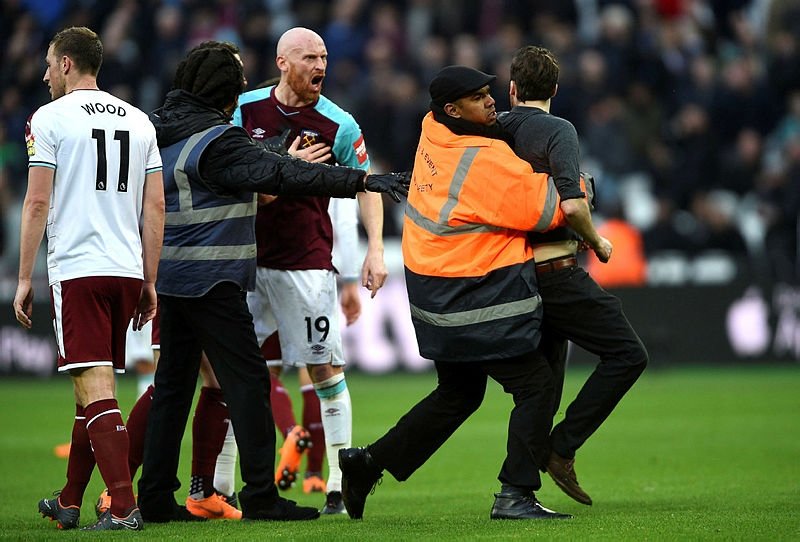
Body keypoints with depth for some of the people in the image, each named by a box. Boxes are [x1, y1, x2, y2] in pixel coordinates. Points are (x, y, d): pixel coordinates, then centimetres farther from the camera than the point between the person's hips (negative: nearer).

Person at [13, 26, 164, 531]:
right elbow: (156, 207, 11)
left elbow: (38, 202, -6)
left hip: (76, 270, -6)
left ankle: (124, 506, -19)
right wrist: (149, 282, 16)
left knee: (96, 389, -9)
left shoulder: (50, 118, -2)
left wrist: (25, 278, -1)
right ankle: (69, 503, 26)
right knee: (92, 386, 16)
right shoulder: (139, 121, 13)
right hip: (127, 271, 6)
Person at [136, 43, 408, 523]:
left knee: (173, 383, 11)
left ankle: (156, 496, 10)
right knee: (247, 381, -5)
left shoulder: (159, 131, 12)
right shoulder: (215, 141, -15)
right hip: (210, 281, -9)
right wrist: (364, 181, -23)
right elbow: (282, 175, -22)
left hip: (170, 280, 9)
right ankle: (260, 496, -7)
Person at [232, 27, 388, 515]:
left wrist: (375, 249, -4)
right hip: (245, 256, 3)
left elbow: (367, 184, 4)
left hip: (307, 263, -3)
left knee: (326, 369, -3)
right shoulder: (245, 110, 3)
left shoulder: (338, 124, -3)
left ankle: (340, 485, 5)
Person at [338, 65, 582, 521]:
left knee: (459, 393, 22)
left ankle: (369, 463, 23)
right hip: (477, 300, -9)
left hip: (435, 293, 9)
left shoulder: (433, 133, 3)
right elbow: (547, 209, -13)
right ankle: (515, 496, -5)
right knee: (536, 386, 0)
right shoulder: (488, 160, -21)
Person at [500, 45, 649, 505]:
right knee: (627, 354, -2)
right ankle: (563, 448, -9)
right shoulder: (557, 131, -10)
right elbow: (571, 204, -22)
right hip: (556, 271, -7)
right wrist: (596, 242, -5)